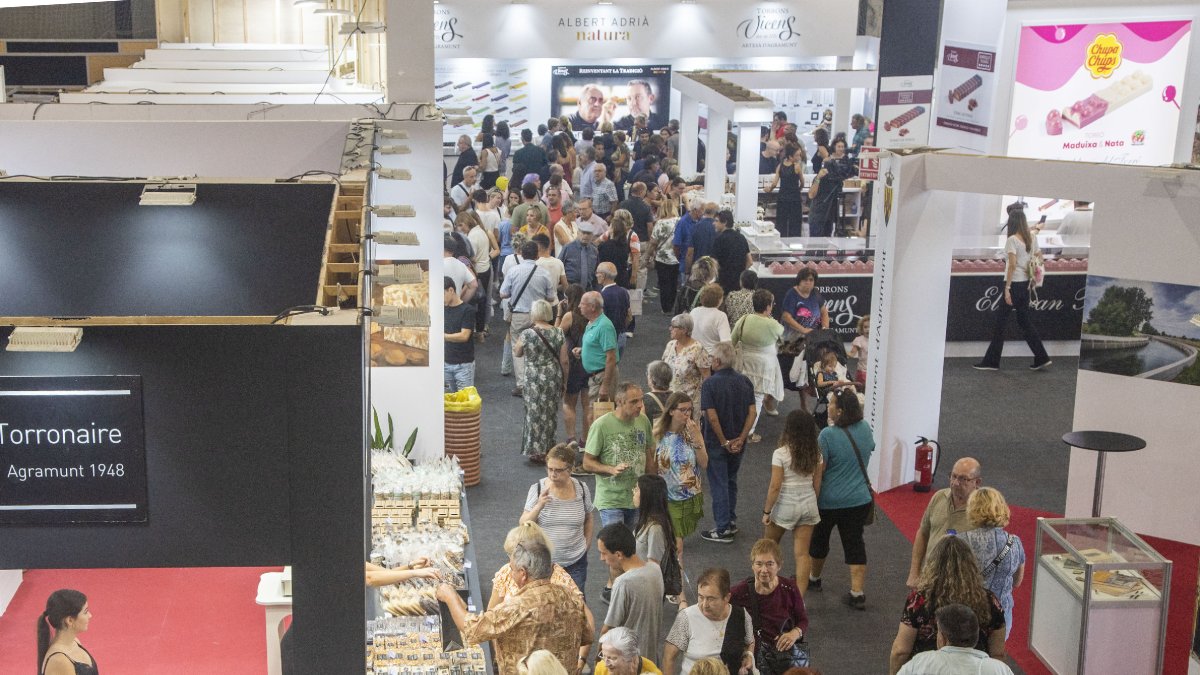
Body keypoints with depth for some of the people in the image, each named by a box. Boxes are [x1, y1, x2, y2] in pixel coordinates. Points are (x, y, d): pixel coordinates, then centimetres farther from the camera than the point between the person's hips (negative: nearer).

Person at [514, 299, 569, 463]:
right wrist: (565, 380, 11)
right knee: (550, 412, 15)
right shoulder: (558, 333, -4)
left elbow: (517, 353, 2)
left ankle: (536, 451, 11)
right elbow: (564, 360, -1)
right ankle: (548, 447, 24)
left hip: (534, 379, -3)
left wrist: (516, 344, 21)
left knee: (535, 412, 7)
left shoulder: (527, 334, -13)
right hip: (554, 377, 3)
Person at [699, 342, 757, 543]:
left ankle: (723, 530, 7)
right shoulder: (744, 381, -2)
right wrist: (740, 439, -8)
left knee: (719, 484, 3)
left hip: (716, 442, -5)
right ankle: (731, 521, 32)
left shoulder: (710, 384, -17)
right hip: (738, 442, 5)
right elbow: (752, 413, -6)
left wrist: (724, 442, -14)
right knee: (731, 481, 22)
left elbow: (712, 416, -22)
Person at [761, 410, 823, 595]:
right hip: (808, 504, 4)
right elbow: (817, 484, 4)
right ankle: (800, 597, 6)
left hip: (785, 505, -4)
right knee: (803, 553, 7)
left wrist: (766, 511, -7)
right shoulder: (816, 453, -4)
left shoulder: (780, 453, -18)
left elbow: (775, 487, -17)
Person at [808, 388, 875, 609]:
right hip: (859, 499, 4)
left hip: (829, 501, -4)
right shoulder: (865, 429, -4)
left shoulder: (828, 435, -23)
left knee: (819, 539, 19)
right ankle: (858, 592, 4)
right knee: (855, 543, 9)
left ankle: (814, 578, 39)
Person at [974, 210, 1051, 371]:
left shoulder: (1012, 240, -14)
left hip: (1014, 284, -7)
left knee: (1001, 321, 0)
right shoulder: (1032, 239, 8)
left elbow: (1012, 264, -19)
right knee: (1024, 321, 16)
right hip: (1026, 284, 7)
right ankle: (1041, 358, 14)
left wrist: (1007, 288, -17)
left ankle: (991, 361, 4)